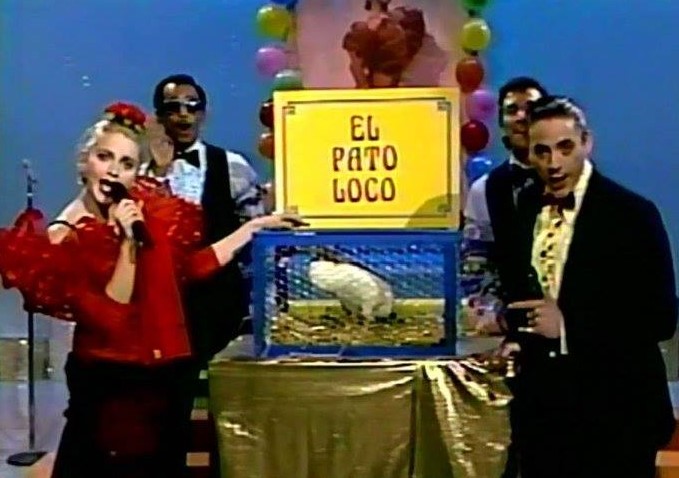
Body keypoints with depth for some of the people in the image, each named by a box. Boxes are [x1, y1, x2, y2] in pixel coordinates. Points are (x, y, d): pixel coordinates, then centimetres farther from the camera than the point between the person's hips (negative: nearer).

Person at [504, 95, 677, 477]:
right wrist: (519, 333, 1)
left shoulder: (632, 213, -12)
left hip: (613, 410, -5)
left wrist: (569, 325, -21)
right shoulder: (526, 207, 5)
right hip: (540, 403, 5)